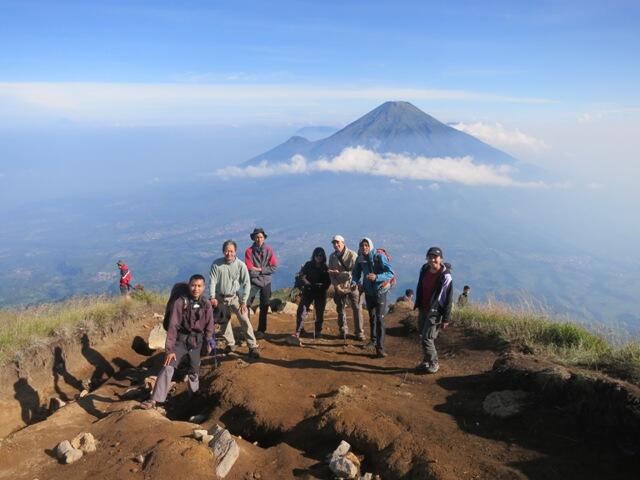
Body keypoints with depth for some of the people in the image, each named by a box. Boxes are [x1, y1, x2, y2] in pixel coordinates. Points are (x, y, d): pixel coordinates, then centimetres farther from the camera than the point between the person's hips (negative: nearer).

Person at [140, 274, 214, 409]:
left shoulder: (207, 306, -5)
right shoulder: (180, 302, -15)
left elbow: (209, 327, 7)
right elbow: (173, 327, -15)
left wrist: (208, 343, 6)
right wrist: (169, 349, -16)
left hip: (197, 343, 3)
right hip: (180, 341, -2)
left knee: (194, 372, 14)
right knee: (168, 368, -15)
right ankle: (154, 399, -11)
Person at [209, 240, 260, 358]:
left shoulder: (241, 265, -11)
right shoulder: (216, 264, -7)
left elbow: (246, 284, -7)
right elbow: (212, 281, -3)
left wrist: (243, 301, -10)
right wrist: (212, 297, -11)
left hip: (235, 297, -2)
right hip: (220, 298, 2)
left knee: (245, 321, -12)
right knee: (224, 322, 11)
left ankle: (253, 347, -6)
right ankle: (230, 344, 29)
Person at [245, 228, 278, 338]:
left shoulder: (269, 250, -1)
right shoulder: (249, 251, -8)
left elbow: (274, 267, -7)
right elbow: (250, 271, -13)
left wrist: (260, 269, -13)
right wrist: (265, 270, -11)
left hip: (266, 282, 2)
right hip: (253, 282, -2)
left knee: (264, 308, 10)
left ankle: (261, 330, 22)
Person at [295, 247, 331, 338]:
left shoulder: (325, 268, 5)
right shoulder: (308, 265, 1)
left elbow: (328, 281, 7)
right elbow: (301, 276, -4)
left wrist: (322, 288, -10)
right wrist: (309, 284, -15)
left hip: (321, 293, 1)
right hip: (308, 291, -1)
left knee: (319, 313, 6)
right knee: (301, 311, -8)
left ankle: (318, 332, 21)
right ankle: (298, 332, -2)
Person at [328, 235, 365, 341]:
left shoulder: (352, 255, -12)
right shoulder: (332, 257, 2)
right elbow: (331, 273, 1)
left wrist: (339, 273, -20)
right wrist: (337, 286, -11)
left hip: (353, 286, -4)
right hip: (339, 288, 4)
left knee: (357, 309, -1)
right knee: (341, 309, 11)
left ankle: (359, 333, 8)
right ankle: (343, 331, 26)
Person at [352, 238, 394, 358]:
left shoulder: (379, 257, -18)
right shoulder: (360, 259, -4)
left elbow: (391, 273, -23)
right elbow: (355, 273, 11)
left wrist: (376, 277, -37)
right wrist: (356, 282, -9)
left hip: (380, 292, -5)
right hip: (368, 292, 5)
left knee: (380, 319, -12)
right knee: (372, 317, 19)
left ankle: (380, 348, -9)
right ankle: (373, 341, 37)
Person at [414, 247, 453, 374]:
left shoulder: (445, 276, -18)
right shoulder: (424, 270, 2)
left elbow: (448, 299, -15)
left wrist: (446, 318, -15)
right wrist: (418, 305, 19)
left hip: (435, 312, -7)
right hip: (423, 309, 7)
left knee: (427, 338, -6)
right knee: (423, 336, 15)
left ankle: (433, 364, 12)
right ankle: (427, 361, 30)